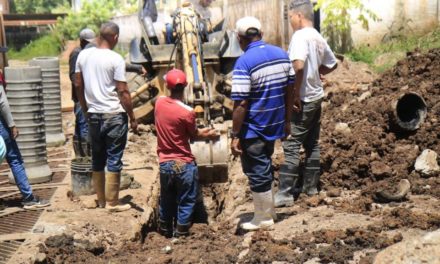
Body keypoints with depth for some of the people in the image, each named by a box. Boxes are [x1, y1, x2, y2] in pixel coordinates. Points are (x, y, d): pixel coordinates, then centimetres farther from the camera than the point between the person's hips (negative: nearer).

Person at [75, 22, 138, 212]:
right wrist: (133, 118, -5)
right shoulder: (116, 59, -13)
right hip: (115, 116, -5)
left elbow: (78, 85, 9)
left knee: (97, 159, 14)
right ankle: (112, 202, 6)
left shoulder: (83, 55, 3)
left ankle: (101, 200, 23)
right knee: (114, 160, 2)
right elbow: (122, 92, -13)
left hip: (94, 115, 6)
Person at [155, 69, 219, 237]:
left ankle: (165, 231, 32)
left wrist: (202, 131, 14)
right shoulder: (187, 112, -20)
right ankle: (181, 234, 14)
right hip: (184, 165, -5)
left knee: (166, 200, 20)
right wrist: (209, 135, 16)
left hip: (164, 163, 5)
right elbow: (194, 136, -5)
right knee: (186, 201, 9)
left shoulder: (159, 103, -4)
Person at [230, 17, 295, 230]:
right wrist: (287, 121, 17)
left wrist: (235, 136, -16)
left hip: (253, 130, -7)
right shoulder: (281, 55, 2)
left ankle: (264, 219, 18)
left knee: (257, 173, 7)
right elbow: (289, 90, 8)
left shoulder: (244, 63, -20)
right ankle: (268, 210, 35)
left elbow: (241, 104, -22)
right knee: (264, 168, 23)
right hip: (275, 124, 7)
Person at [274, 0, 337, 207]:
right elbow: (332, 64, 24)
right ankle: (311, 186, 24)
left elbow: (298, 65, -30)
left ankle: (285, 193, -7)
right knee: (312, 144, 15)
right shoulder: (319, 38, 11)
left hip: (302, 100, -9)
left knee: (291, 146, -7)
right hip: (316, 98, 9)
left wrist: (295, 93, -22)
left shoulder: (300, 36, -16)